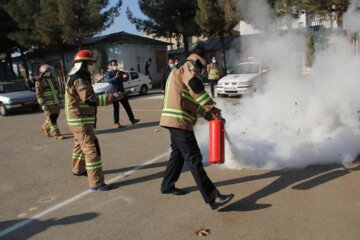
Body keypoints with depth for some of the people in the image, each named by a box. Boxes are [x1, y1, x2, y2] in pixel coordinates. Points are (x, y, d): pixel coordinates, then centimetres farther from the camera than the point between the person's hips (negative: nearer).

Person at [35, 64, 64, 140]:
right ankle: (57, 134, 0)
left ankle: (45, 127, 39)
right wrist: (42, 104, -17)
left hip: (56, 103, 7)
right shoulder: (39, 82, -8)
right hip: (48, 105, -7)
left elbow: (57, 89, 22)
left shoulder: (52, 79, 13)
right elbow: (38, 95, -11)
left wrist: (60, 98, 21)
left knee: (55, 117, 15)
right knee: (52, 120, -5)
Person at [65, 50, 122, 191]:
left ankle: (78, 169, 46)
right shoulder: (79, 80, -19)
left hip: (80, 120, 11)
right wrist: (111, 97, -27)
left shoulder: (76, 78, 15)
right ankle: (96, 183, -9)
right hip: (81, 122, -11)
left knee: (81, 146, 26)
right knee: (92, 149, -12)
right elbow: (90, 99, -28)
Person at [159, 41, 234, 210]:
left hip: (175, 120, 11)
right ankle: (213, 198, -11)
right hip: (179, 120, -11)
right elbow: (196, 87, -24)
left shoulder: (180, 71, 27)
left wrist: (210, 115, 13)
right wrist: (212, 107, -19)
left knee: (178, 153, 23)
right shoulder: (189, 66, -3)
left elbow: (193, 102, 22)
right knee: (194, 159, -13)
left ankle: (167, 186, 37)